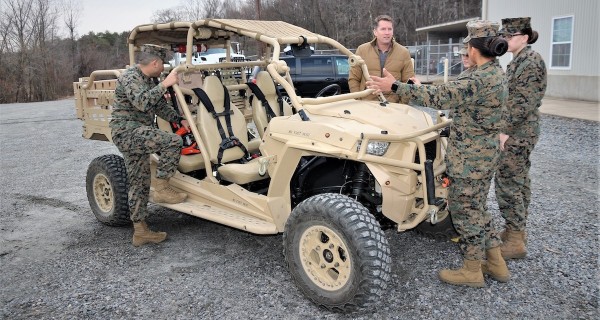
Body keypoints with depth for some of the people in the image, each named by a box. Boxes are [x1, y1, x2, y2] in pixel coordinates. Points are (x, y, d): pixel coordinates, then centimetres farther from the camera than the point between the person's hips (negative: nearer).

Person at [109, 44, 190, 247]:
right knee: (172, 142, -24)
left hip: (136, 134, 10)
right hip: (126, 130, -10)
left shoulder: (149, 81, 17)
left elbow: (160, 106, 22)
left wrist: (180, 120, 10)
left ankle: (140, 232, 15)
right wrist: (165, 84, -30)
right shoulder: (129, 77, -13)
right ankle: (161, 188, -13)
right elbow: (141, 102, -30)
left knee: (139, 183, 9)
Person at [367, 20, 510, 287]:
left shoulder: (480, 80, -23)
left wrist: (394, 86, -25)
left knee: (464, 209, 4)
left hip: (470, 156, -10)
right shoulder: (496, 74, 8)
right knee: (476, 208, 20)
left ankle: (472, 271, 19)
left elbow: (438, 96, -28)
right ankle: (496, 263, 30)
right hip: (485, 152, 10)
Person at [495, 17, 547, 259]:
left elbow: (524, 103, -21)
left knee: (507, 184, -7)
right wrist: (504, 129, 18)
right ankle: (517, 229, 26)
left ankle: (515, 242, 1)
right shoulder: (518, 61, 15)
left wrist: (505, 132, -21)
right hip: (519, 133, 10)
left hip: (516, 134, -10)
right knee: (519, 181, 15)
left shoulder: (531, 61, -14)